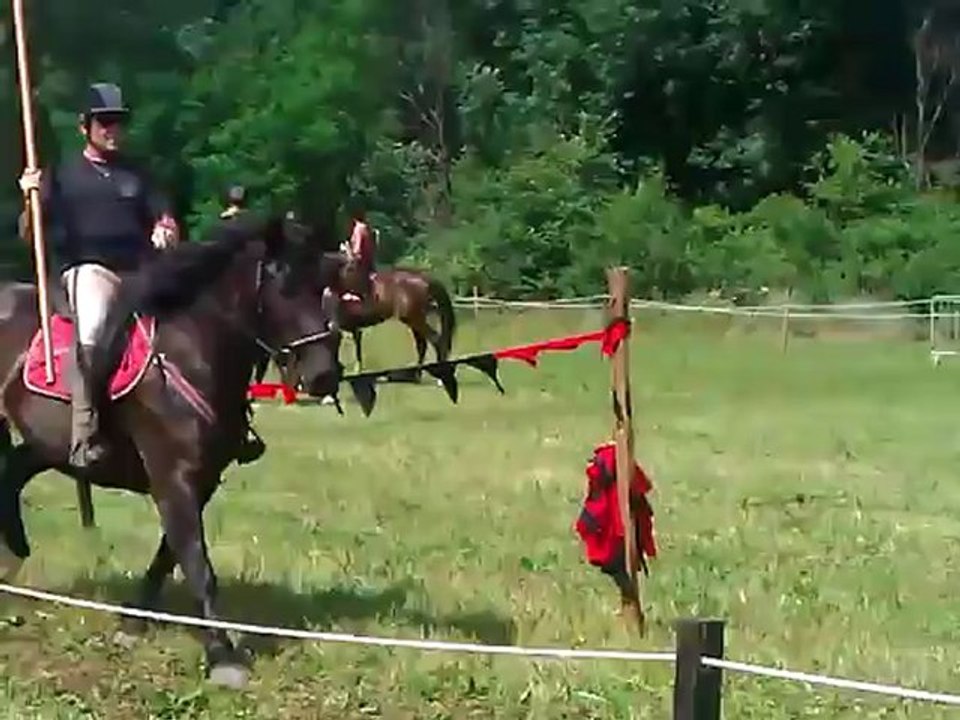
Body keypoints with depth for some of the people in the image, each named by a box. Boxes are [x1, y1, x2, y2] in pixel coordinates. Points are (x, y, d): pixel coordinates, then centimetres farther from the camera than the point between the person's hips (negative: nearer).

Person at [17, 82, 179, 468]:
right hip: (87, 269, -4)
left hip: (141, 271, 5)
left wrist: (165, 232, -8)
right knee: (90, 328, -37)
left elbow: (165, 220, 17)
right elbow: (27, 232, 7)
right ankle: (84, 437, -39)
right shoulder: (62, 175, 10)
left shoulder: (136, 175, 19)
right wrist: (30, 199, -13)